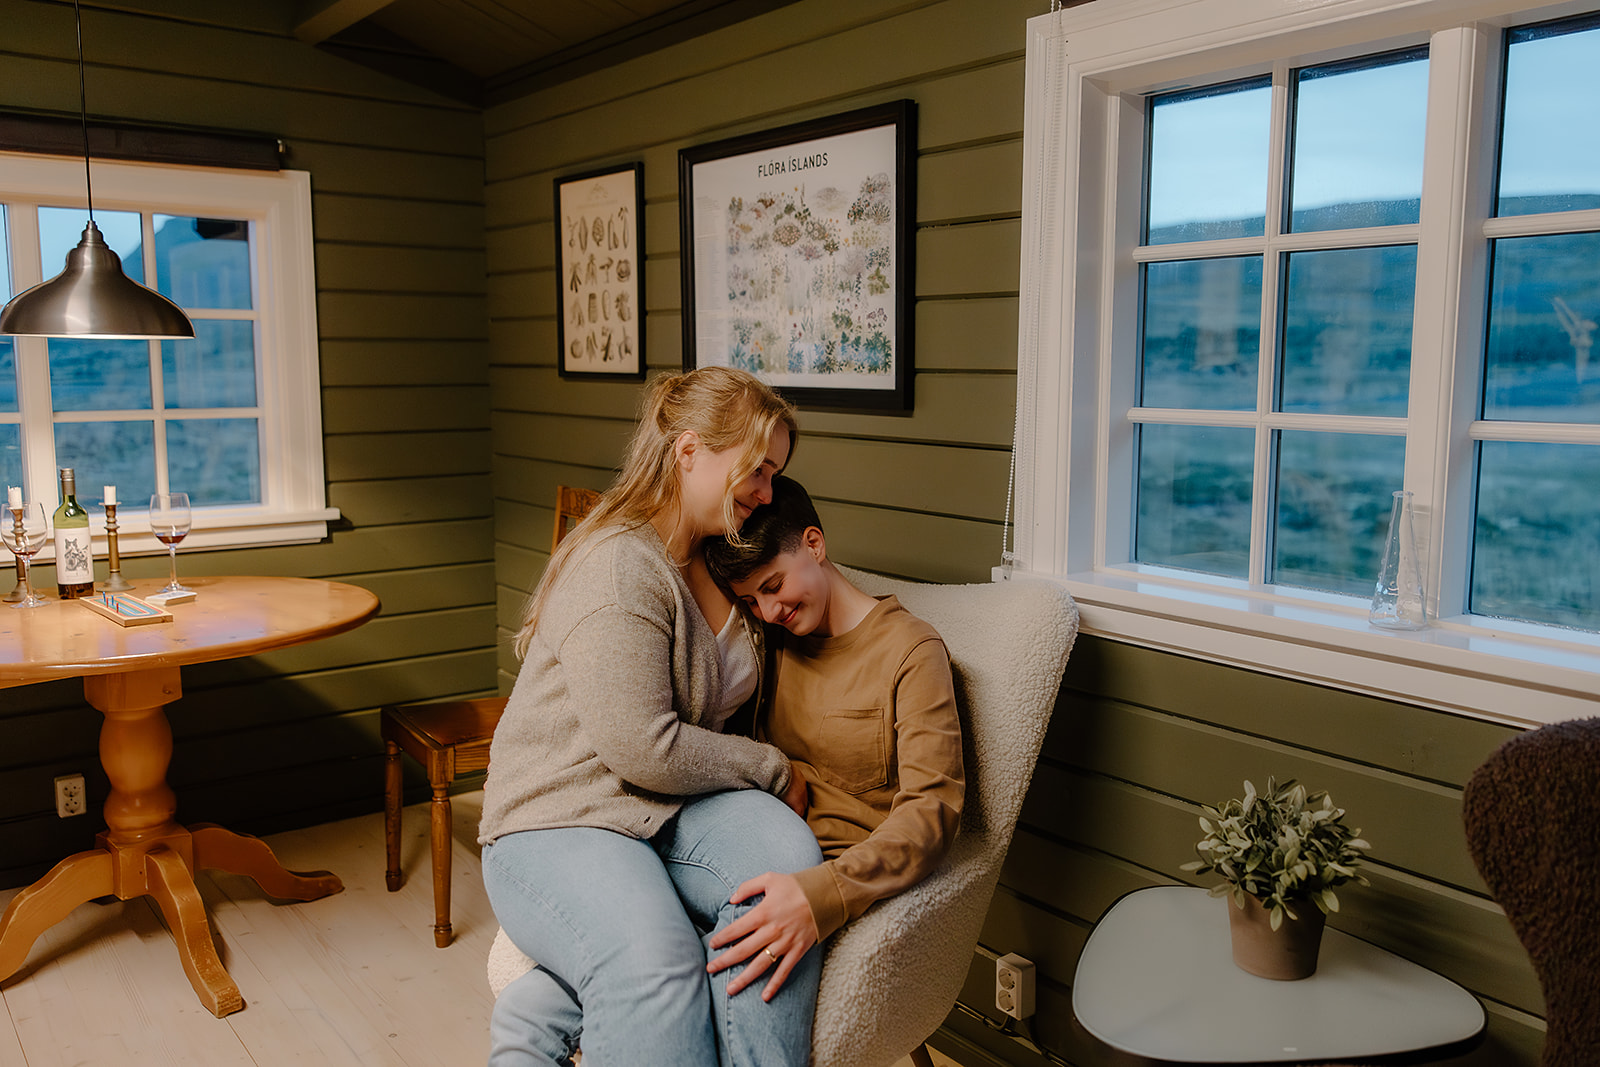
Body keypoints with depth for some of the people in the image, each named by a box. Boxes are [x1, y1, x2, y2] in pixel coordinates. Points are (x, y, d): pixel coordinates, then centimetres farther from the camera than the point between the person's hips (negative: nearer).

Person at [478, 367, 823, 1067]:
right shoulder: (618, 567, -16)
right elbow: (641, 748, -21)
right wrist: (772, 770, -8)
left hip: (675, 813, 8)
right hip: (559, 820, -7)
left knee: (786, 852, -26)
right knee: (655, 967, -36)